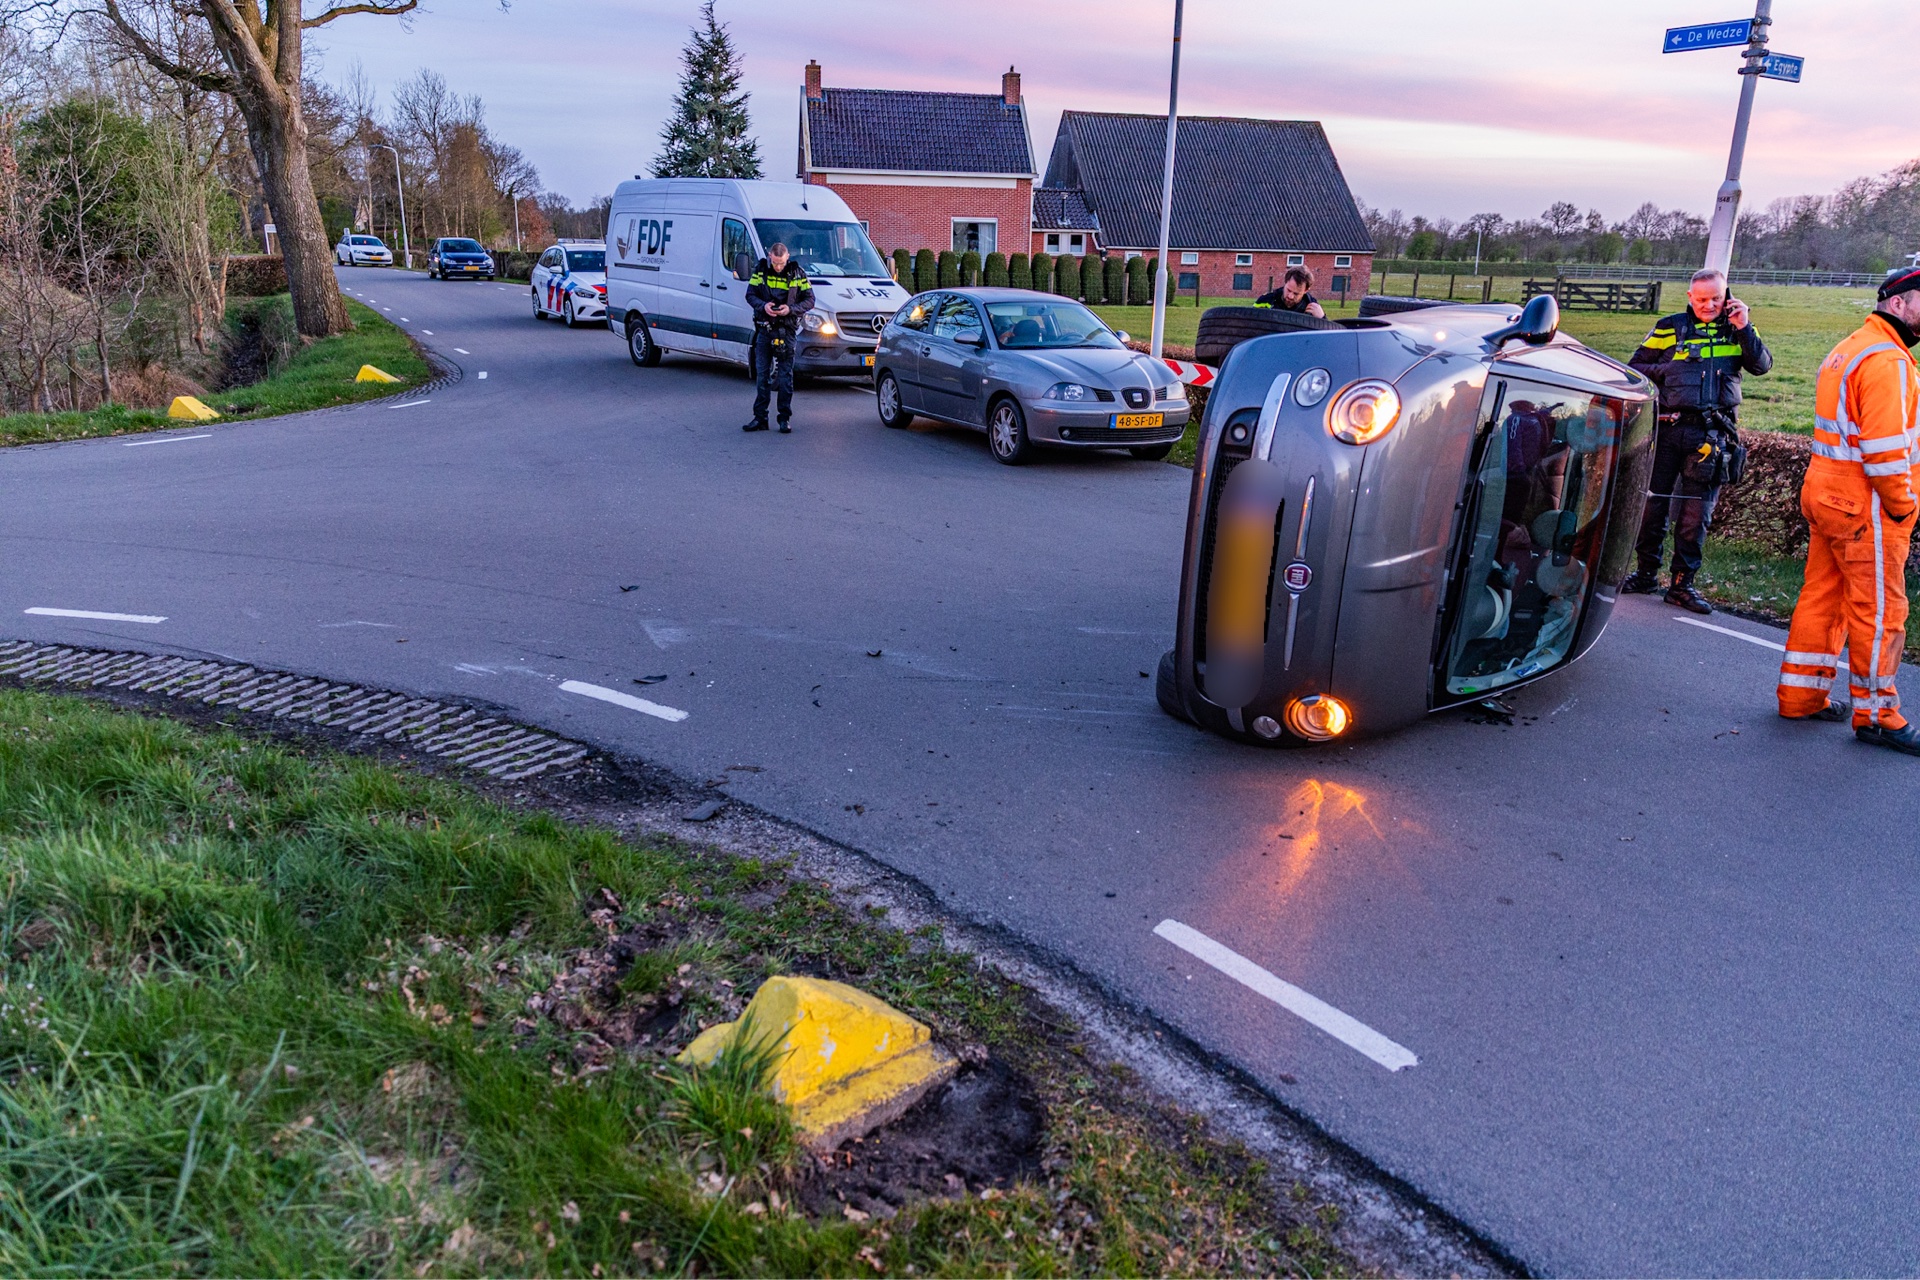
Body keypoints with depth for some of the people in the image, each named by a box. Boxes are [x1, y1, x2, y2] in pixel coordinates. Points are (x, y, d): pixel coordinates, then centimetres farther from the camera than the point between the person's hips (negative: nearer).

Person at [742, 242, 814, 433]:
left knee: (785, 377, 0)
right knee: (762, 375, 4)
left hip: (786, 331, -2)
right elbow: (750, 294, 5)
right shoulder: (760, 270, 2)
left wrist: (791, 309, -17)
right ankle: (760, 418, 10)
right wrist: (763, 305, -15)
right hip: (764, 329, 2)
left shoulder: (797, 273, -2)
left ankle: (784, 419, 7)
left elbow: (809, 300, 0)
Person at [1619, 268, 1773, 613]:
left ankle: (1682, 584, 9)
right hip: (1667, 427, 0)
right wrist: (1668, 371, -7)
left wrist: (1744, 328, -8)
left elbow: (1762, 365, -1)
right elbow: (1636, 366, 8)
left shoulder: (1737, 329, 12)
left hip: (1711, 435, 0)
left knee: (1696, 512, 1)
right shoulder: (1671, 327, 8)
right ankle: (1646, 573, 16)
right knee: (1652, 501, 2)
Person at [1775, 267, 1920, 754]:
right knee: (1879, 611, -1)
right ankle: (1875, 715, 9)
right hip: (1865, 507, -10)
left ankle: (1801, 695, 22)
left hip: (1827, 494, 10)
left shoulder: (1848, 350, 16)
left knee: (1822, 596, 15)